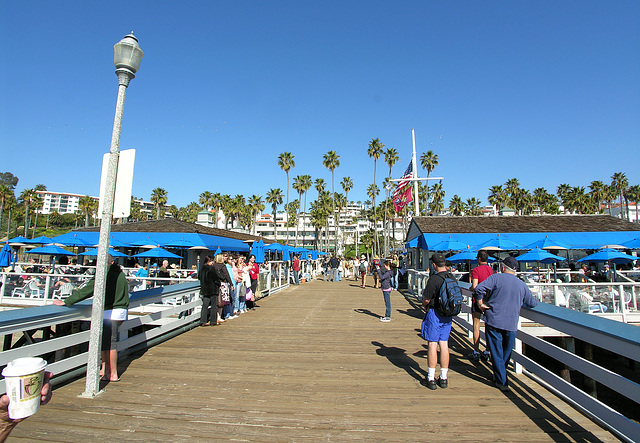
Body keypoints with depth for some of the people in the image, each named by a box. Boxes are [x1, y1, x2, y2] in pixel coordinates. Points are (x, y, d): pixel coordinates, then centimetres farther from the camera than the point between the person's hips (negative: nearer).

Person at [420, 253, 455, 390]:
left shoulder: (434, 279, -18)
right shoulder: (453, 278, 2)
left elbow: (426, 300, -14)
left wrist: (424, 304, 8)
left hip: (435, 313, -6)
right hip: (448, 315, 6)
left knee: (432, 344, 1)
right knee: (444, 344, 11)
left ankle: (431, 379, 7)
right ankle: (443, 378, 18)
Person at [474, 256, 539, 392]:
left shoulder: (496, 278, -6)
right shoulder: (522, 285, 6)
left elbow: (479, 288, -19)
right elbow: (533, 303, 16)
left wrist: (480, 304, -6)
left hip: (493, 321, -3)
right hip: (511, 324, 4)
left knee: (496, 353, 5)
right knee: (506, 352, 21)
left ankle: (502, 382, 7)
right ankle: (499, 375, 35)